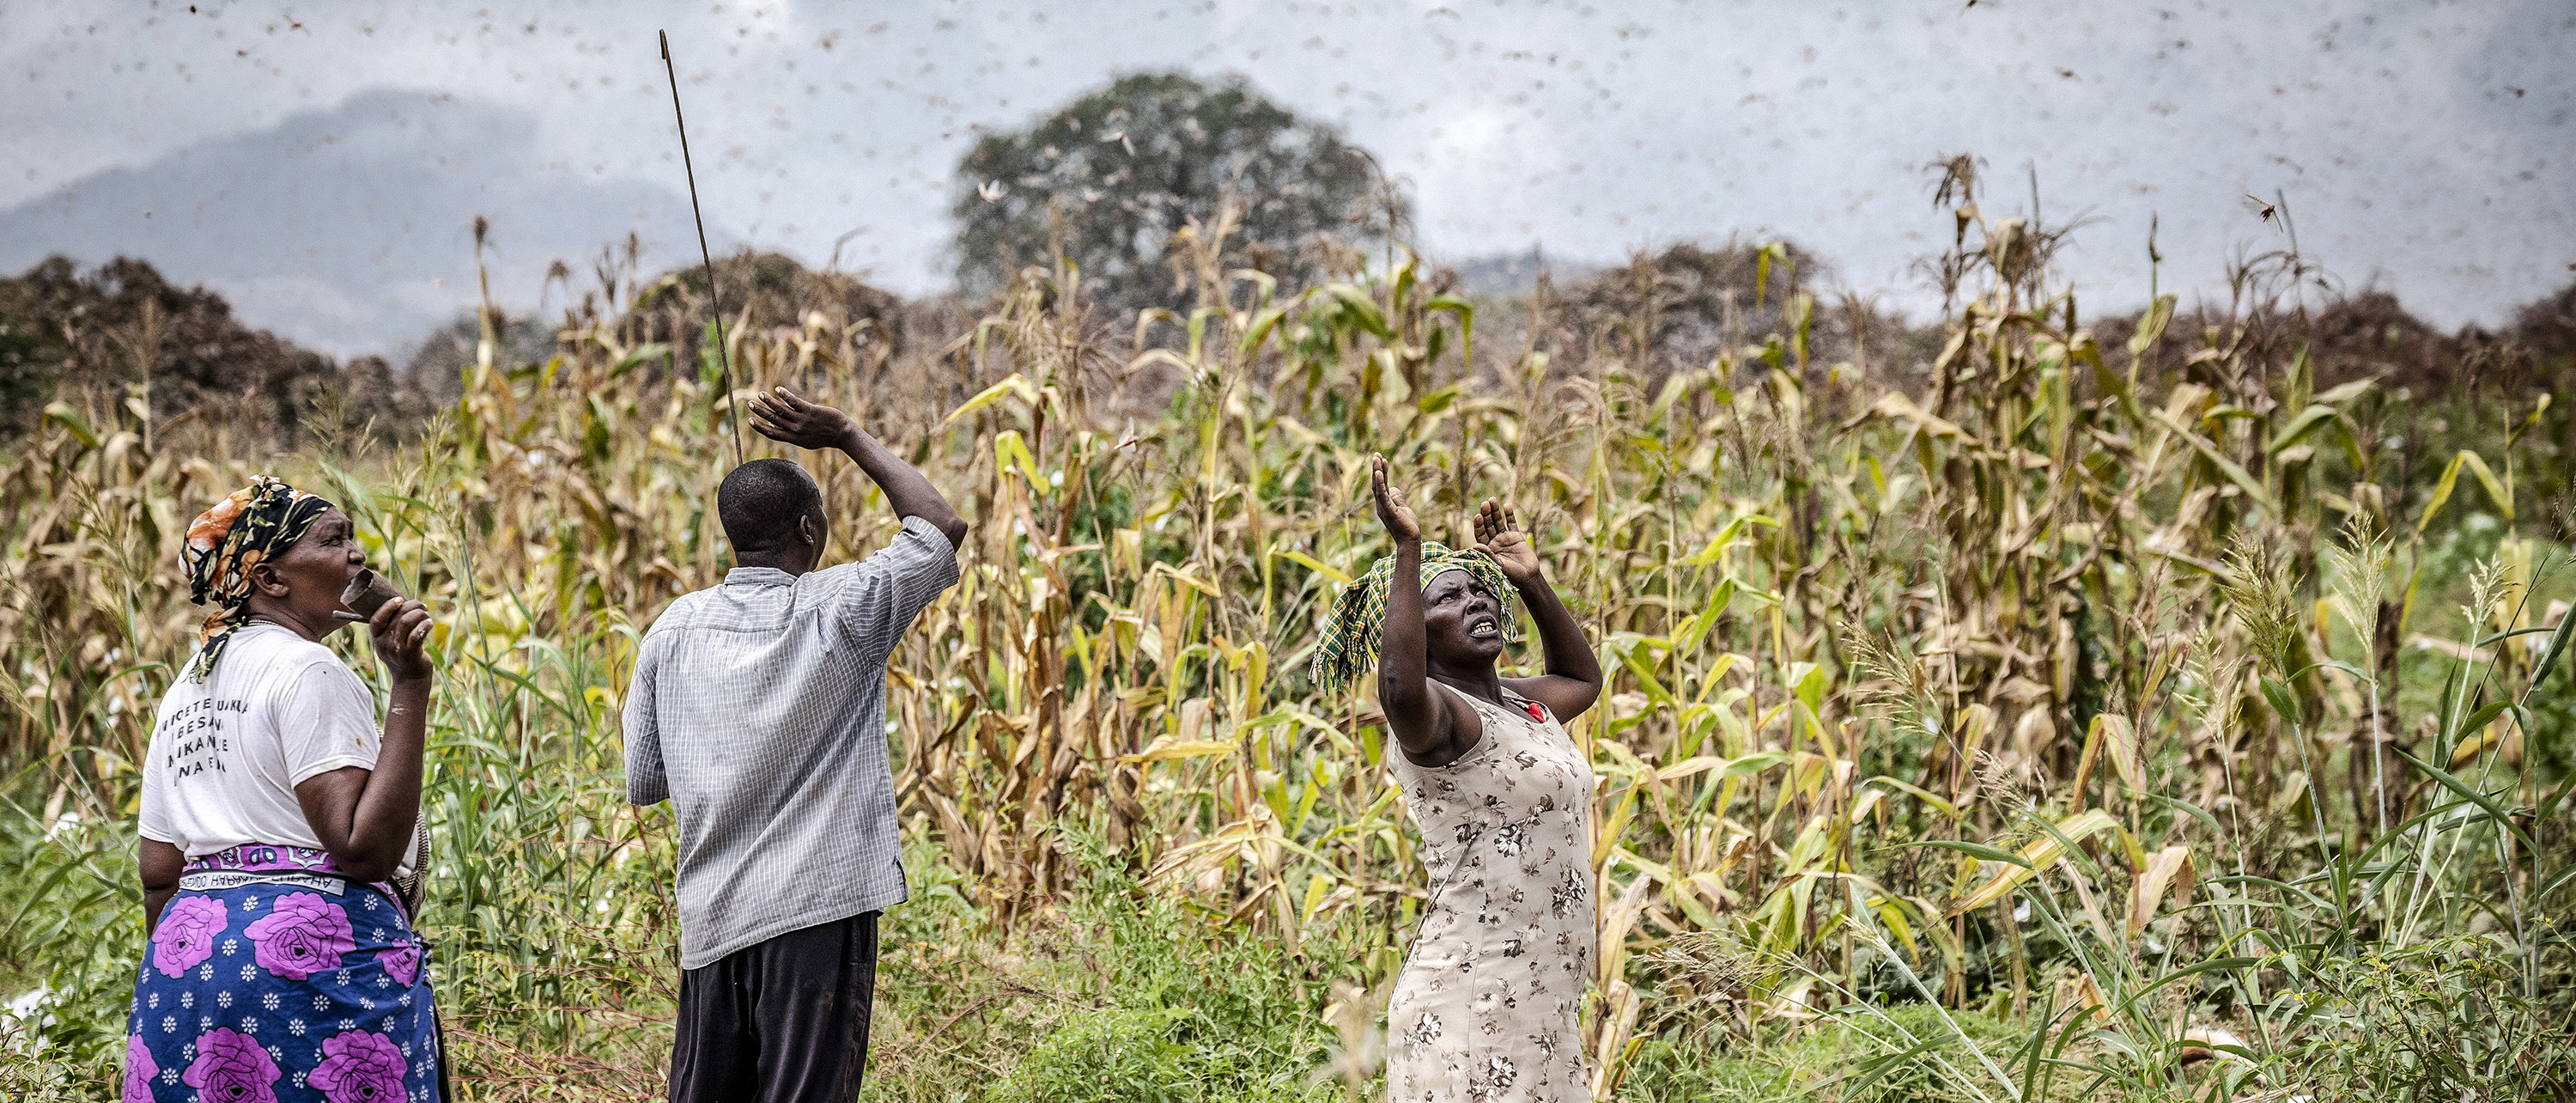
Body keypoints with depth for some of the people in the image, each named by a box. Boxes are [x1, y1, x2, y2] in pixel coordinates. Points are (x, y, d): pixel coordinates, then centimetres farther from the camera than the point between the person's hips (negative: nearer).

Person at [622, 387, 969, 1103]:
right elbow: (943, 526, 9)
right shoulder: (839, 611, -7)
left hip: (710, 918, 5)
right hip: (816, 909, -5)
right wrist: (848, 438, 12)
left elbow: (642, 783, 10)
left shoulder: (675, 628, 5)